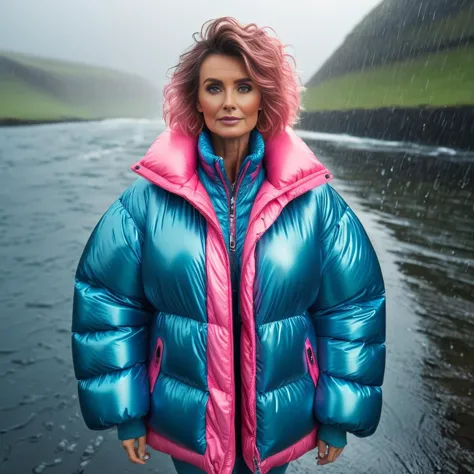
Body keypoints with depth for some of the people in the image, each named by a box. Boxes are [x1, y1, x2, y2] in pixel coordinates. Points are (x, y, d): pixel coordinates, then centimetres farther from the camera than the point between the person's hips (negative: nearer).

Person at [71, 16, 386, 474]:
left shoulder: (313, 198, -12)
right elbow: (108, 303, -5)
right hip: (185, 420, 0)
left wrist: (338, 418, 0)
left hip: (279, 420, 1)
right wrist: (125, 413, -2)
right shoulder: (148, 197, -13)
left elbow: (351, 309, -5)